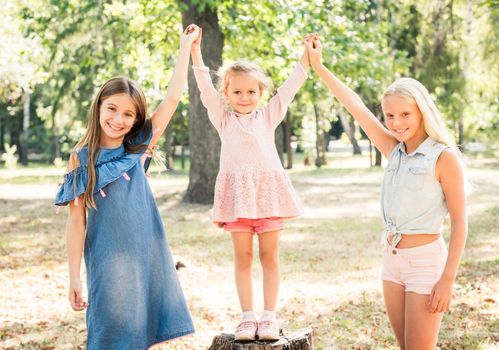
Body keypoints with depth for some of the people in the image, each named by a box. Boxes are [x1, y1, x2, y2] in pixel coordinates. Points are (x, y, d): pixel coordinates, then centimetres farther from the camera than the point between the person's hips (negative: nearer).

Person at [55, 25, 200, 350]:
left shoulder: (137, 149, 4)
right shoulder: (82, 158, -4)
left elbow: (172, 98, 4)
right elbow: (76, 220, -4)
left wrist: (185, 46, 5)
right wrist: (74, 277, -6)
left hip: (149, 256, 4)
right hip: (108, 261, -3)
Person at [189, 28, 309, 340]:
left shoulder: (268, 116, 13)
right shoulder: (223, 118, 12)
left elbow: (290, 87, 11)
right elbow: (205, 86, 4)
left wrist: (307, 56, 5)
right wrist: (195, 49, -4)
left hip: (268, 189, 0)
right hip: (238, 192, 0)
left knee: (270, 255, 3)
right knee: (243, 256, 2)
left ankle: (269, 316, 8)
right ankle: (248, 317, 7)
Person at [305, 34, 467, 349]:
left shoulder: (444, 157, -12)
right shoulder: (395, 151, 5)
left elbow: (460, 221, -12)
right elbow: (356, 106, 8)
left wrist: (448, 279, -16)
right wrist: (318, 65, 10)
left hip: (426, 262, -6)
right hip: (392, 259, 7)